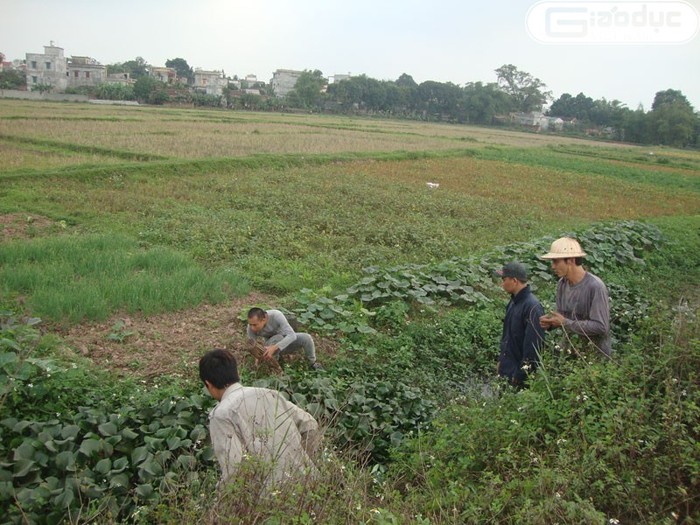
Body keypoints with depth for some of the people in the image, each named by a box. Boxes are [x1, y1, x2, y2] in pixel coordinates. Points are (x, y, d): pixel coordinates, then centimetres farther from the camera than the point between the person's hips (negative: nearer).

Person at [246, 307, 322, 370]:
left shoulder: (276, 315, -37)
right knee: (278, 338, -36)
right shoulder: (250, 328, -29)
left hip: (288, 340, 0)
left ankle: (312, 362, -2)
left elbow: (292, 335, -43)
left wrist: (273, 348, -54)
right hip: (271, 344, 0)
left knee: (306, 338, -28)